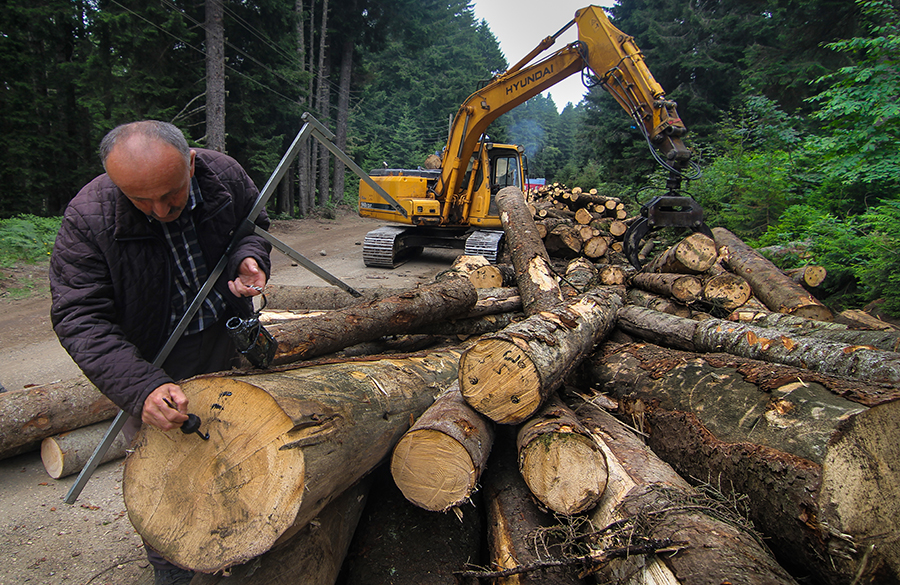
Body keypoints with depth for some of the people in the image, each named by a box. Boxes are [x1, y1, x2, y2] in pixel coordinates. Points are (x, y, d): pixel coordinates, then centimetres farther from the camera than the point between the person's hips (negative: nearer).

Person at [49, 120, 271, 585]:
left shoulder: (224, 175, -18)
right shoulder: (88, 217, -28)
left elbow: (253, 226, 4)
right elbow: (80, 319, -27)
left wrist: (250, 258, -20)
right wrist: (141, 387, -42)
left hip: (228, 338, 4)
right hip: (154, 361, -3)